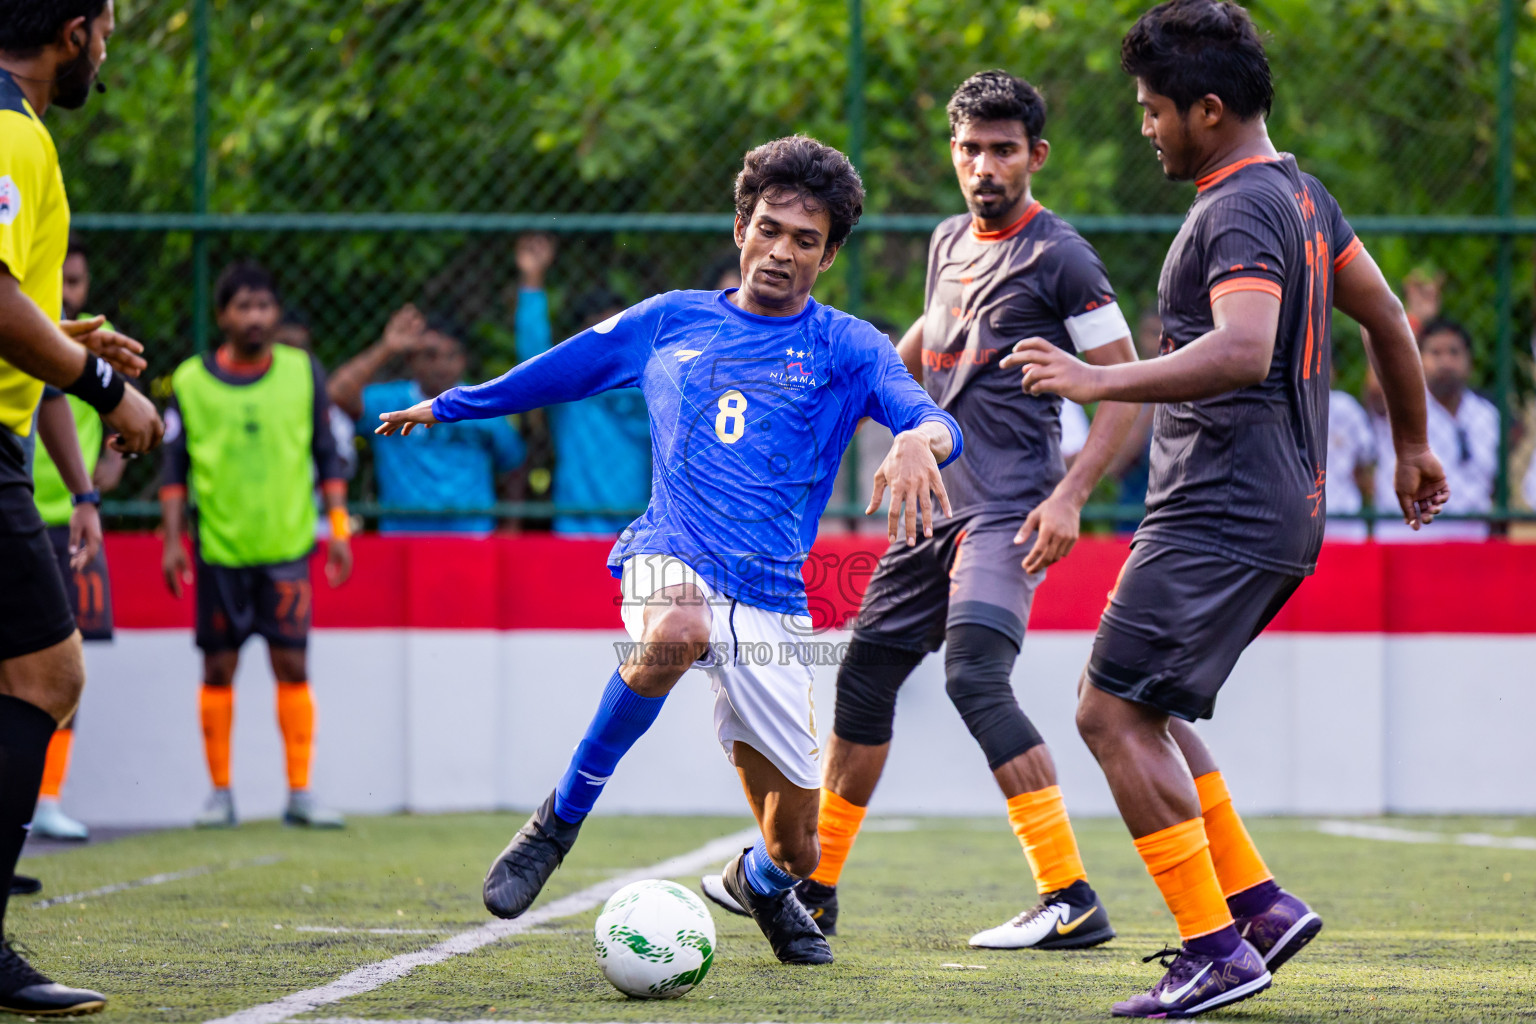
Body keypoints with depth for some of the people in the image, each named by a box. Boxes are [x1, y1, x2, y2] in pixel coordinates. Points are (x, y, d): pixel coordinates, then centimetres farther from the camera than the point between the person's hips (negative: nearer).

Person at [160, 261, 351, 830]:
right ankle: (220, 792, 12)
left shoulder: (303, 372, 5)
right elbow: (175, 467, 6)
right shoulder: (190, 381, 2)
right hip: (218, 547, 0)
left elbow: (327, 456, 10)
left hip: (286, 546, 0)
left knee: (292, 665, -4)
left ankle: (300, 792, 2)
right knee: (218, 669, 3)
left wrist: (338, 528, 5)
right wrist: (172, 539, 0)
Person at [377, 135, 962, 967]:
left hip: (770, 597, 1)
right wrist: (447, 406, 34)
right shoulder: (669, 321, 12)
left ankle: (760, 881, 44)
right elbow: (557, 370, 27)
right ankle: (562, 818, -21)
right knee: (677, 634, -41)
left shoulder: (844, 347, 5)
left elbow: (935, 423, -13)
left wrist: (918, 440, -37)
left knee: (793, 850, 2)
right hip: (670, 557, 0)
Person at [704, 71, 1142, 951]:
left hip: (1008, 509, -8)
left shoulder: (1059, 257, -8)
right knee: (867, 672, 12)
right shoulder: (951, 242, 14)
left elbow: (1127, 387, -10)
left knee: (976, 676, -23)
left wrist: (1070, 496, -18)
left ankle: (1073, 902, -23)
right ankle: (813, 886, 27)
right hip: (937, 502, 8)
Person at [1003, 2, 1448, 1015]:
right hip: (1284, 509, 11)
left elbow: (1243, 352, -32)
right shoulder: (1300, 193, 15)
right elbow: (1386, 316, 25)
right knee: (1143, 708, 17)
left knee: (1115, 714, -10)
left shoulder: (1238, 214, -16)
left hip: (1223, 513, -11)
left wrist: (1100, 381, -31)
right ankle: (1259, 902, 14)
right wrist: (1412, 445, 36)